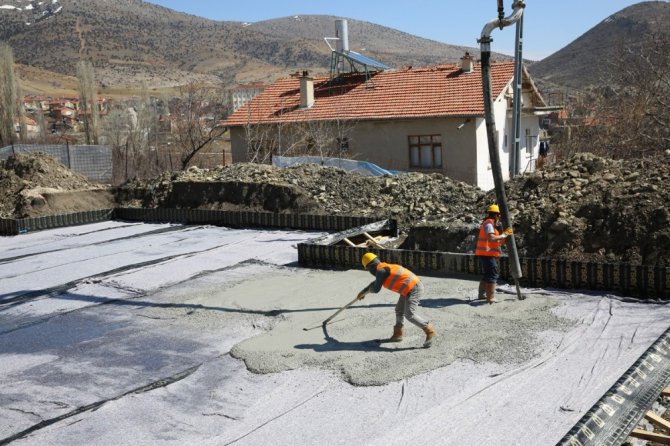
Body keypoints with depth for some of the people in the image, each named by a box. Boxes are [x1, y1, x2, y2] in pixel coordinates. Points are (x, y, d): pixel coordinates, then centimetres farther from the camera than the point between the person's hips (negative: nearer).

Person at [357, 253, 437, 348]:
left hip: (413, 289, -11)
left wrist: (366, 290, 14)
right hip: (409, 289, 11)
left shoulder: (381, 271, -15)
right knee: (399, 310, 20)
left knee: (409, 315, -15)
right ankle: (398, 334, 31)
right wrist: (363, 292, 39)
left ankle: (430, 331, -10)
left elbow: (376, 289, -8)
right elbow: (376, 282, 32)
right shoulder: (385, 268, 15)